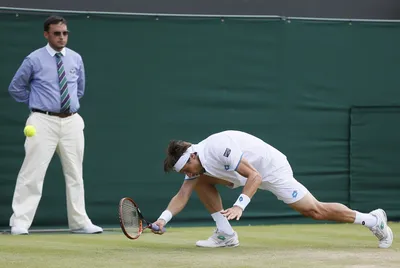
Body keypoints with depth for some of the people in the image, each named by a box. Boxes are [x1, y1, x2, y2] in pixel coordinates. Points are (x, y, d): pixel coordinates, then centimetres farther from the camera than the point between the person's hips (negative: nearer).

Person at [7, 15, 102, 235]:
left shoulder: (76, 59, 8)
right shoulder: (34, 60, -4)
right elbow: (15, 88, 5)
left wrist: (72, 104, 14)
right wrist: (36, 103, 4)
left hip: (71, 121, 5)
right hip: (44, 121, -4)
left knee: (75, 173, 8)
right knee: (32, 173, -9)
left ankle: (79, 222, 15)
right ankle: (20, 223, -7)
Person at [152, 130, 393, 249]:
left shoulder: (219, 147, -32)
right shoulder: (194, 163, -5)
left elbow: (254, 177, -34)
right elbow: (182, 196, -8)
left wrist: (240, 205, -45)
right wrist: (164, 218, -23)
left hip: (272, 169, -9)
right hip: (252, 171, 9)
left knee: (315, 211, -10)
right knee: (202, 182, 0)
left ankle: (372, 220, 5)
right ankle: (226, 235, 4)